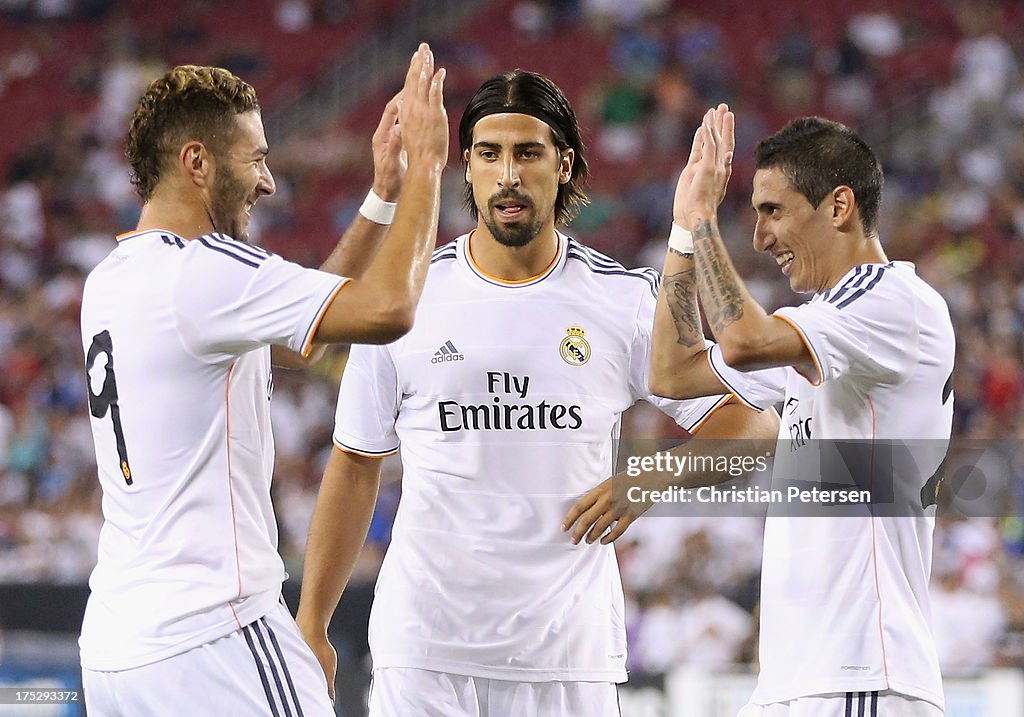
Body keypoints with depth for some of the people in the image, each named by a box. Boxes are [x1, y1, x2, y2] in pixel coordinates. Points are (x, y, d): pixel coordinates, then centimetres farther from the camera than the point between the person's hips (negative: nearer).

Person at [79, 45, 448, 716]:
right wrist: (425, 166, -7)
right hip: (211, 639, -9)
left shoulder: (109, 282, 15)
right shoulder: (202, 270, -13)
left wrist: (383, 197, 20)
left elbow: (294, 339, 24)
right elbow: (387, 309, -21)